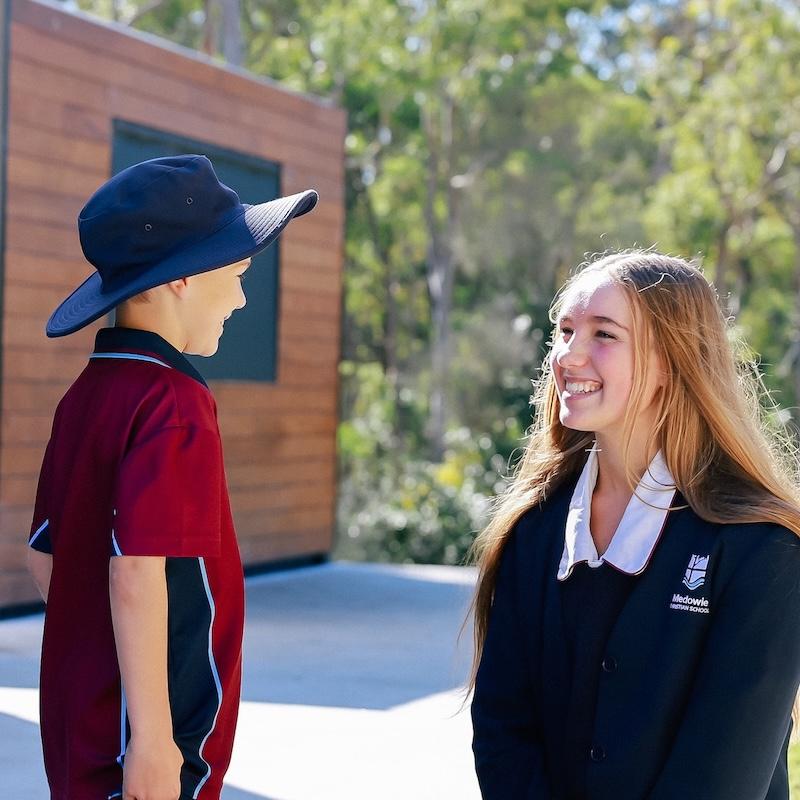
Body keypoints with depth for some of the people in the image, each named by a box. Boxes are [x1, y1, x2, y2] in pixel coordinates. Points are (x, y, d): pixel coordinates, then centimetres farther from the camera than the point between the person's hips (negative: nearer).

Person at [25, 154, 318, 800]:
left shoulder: (85, 396, 9)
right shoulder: (173, 405, -17)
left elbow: (43, 556, 15)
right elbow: (137, 575, -25)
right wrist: (152, 738, -22)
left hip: (78, 723, 9)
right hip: (142, 741, -9)